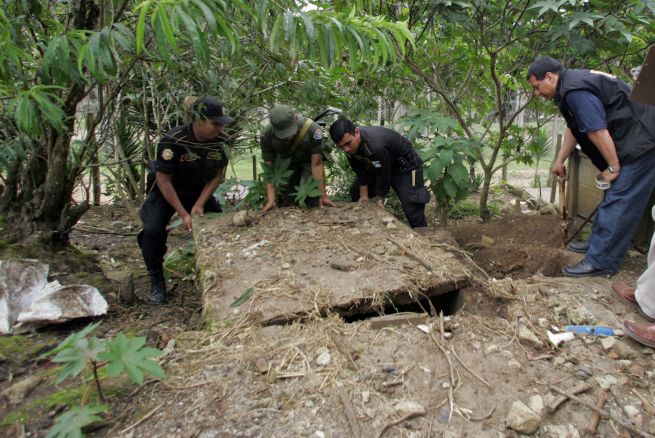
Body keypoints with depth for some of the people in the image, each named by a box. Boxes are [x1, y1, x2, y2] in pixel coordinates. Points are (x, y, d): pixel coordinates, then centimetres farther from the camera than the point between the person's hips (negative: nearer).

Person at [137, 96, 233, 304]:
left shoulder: (221, 141, -17)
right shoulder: (173, 141, -29)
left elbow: (218, 175, -7)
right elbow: (163, 180, -24)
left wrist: (199, 205, -16)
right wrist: (183, 214, -24)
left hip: (199, 192, 4)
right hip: (166, 192, -4)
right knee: (153, 230, -24)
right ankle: (156, 282, -3)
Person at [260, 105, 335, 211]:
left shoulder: (312, 129, -35)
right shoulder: (267, 136, -29)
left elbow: (316, 165, -27)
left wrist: (323, 196, -26)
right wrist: (271, 200, -32)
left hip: (308, 161, -2)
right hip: (285, 162, 2)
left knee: (314, 201, -20)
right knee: (284, 201, -8)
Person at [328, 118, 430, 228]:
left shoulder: (376, 146, -41)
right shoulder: (351, 145, -18)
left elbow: (383, 176, -30)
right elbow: (361, 172, -9)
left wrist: (380, 200, -18)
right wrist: (364, 197, -7)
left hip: (405, 166, -8)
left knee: (412, 209, -18)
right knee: (356, 193, 13)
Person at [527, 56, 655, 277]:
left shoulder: (576, 91, -22)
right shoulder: (571, 85, 12)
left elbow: (598, 131, -25)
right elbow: (574, 128, 19)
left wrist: (613, 167, -17)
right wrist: (559, 160, 19)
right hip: (633, 141, 11)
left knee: (618, 202, -9)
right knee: (614, 196, 18)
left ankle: (600, 261, -4)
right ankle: (598, 242, 30)